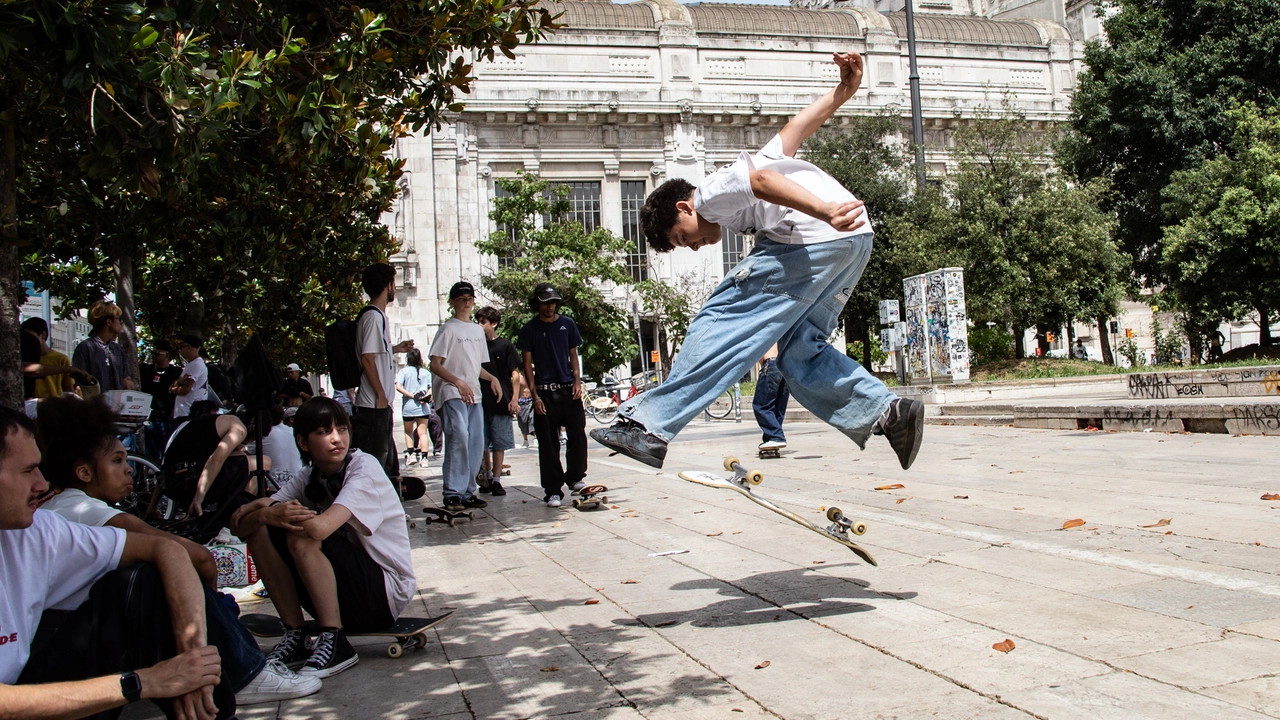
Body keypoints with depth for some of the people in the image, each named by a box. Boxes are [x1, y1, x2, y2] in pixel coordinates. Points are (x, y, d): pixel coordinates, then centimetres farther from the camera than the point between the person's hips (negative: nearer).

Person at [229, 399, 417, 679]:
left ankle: (334, 643, -17)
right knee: (260, 531, -7)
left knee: (302, 538, -27)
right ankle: (295, 637, -1)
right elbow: (240, 526, -5)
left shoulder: (364, 467, -15)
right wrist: (266, 513, -28)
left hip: (385, 592, -6)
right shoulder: (309, 477, 4)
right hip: (336, 595, 7)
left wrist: (268, 511, -17)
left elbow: (319, 527, -32)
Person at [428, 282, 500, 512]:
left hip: (474, 395, 7)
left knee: (476, 444, 4)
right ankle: (453, 493, -19)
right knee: (459, 438, -20)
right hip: (452, 395, -7)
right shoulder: (448, 329, -2)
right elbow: (435, 364, -9)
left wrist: (492, 378, 8)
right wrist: (459, 383, -19)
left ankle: (467, 492, 12)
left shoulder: (478, 330, 20)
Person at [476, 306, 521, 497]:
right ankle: (486, 477, 21)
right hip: (480, 402, 3)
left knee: (499, 444, 1)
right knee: (482, 445, 8)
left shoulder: (505, 345, 0)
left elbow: (515, 374, 0)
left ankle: (496, 480, 7)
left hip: (501, 402, -3)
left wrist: (514, 399, -8)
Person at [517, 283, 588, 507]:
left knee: (577, 435, 1)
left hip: (568, 389, 2)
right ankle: (553, 491, 5)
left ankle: (575, 476, 23)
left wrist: (577, 380, -1)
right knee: (548, 444, 0)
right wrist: (534, 395, -6)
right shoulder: (530, 329, 3)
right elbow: (528, 364, 2)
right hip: (544, 392, -2)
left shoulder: (567, 324, 9)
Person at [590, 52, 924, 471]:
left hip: (813, 239, -10)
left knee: (722, 323, -6)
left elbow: (762, 180, -14)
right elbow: (794, 130, 28)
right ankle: (886, 412, 1)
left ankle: (650, 424, -7)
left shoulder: (710, 194, 6)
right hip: (856, 238, 10)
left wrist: (825, 212, -28)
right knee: (799, 352, 12)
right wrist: (843, 91, 15)